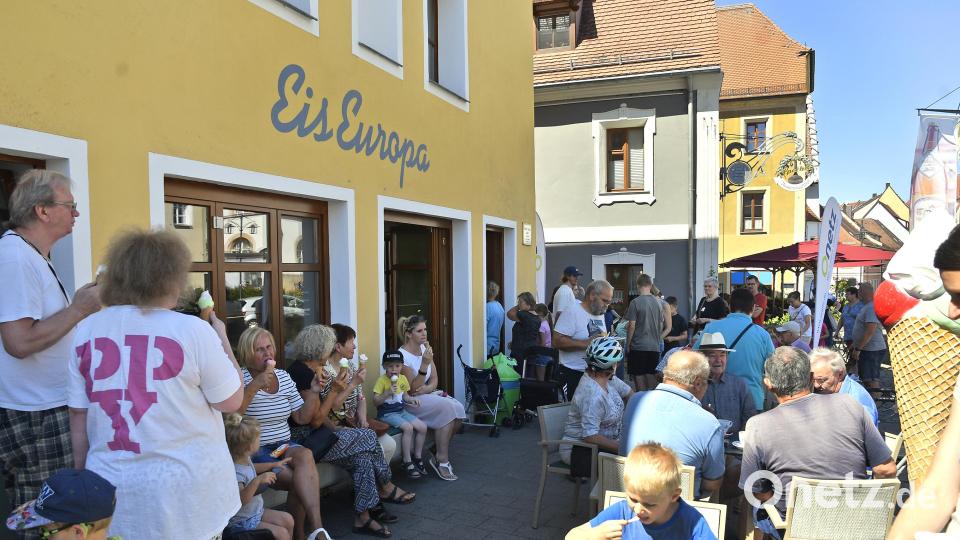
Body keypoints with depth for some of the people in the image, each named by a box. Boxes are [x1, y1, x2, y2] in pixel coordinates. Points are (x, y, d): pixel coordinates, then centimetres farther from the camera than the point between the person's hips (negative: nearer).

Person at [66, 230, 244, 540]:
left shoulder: (87, 331, -2)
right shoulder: (192, 329, -15)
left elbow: (78, 415, 4)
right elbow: (232, 401, -6)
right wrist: (222, 337, 5)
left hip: (111, 487, 4)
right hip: (184, 487, -3)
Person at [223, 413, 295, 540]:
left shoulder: (244, 459, -1)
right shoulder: (235, 472, -32)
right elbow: (240, 499, -42)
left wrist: (273, 464, 24)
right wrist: (258, 480, -48)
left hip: (256, 512, 10)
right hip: (240, 522, -10)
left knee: (287, 519, 7)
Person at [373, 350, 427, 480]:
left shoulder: (403, 379, 6)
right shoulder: (382, 380, -13)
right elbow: (375, 401, -15)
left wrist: (411, 399, -1)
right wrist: (388, 393, -28)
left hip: (401, 411, 7)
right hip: (386, 414, -7)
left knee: (423, 427, -7)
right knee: (408, 428, -28)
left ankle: (417, 457, 10)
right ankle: (407, 462, -15)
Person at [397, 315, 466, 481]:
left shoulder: (425, 349, 5)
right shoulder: (403, 355, -16)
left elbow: (434, 379, 9)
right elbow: (412, 390, -19)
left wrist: (427, 388, -15)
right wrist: (425, 364, -31)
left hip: (428, 394, 7)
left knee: (458, 409, -17)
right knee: (448, 408, -27)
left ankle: (441, 453, 1)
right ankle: (442, 460, -16)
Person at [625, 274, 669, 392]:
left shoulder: (635, 302, -11)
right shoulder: (658, 302, 5)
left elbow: (631, 326, -12)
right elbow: (662, 325, 12)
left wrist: (627, 344, -2)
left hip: (638, 346, -5)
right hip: (655, 346, 5)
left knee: (639, 377, 2)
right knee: (652, 375, 11)